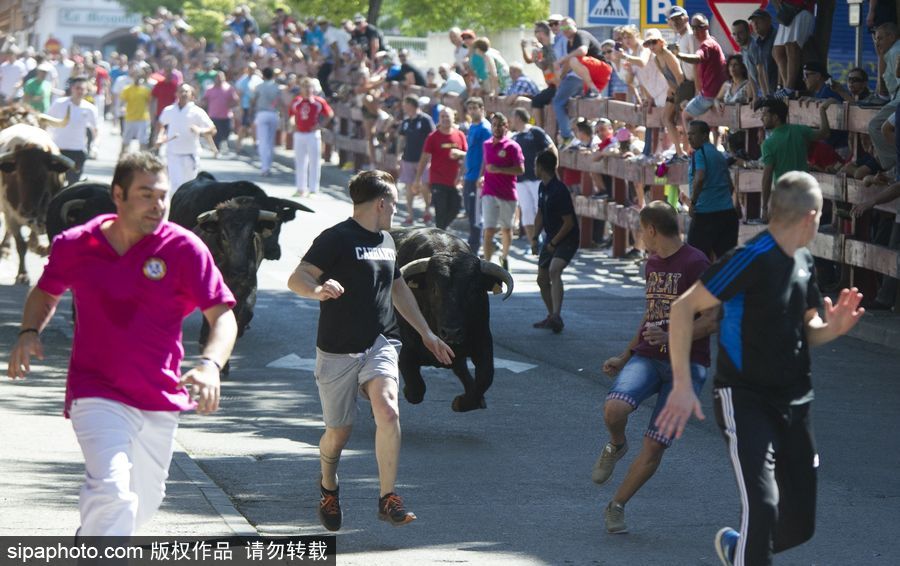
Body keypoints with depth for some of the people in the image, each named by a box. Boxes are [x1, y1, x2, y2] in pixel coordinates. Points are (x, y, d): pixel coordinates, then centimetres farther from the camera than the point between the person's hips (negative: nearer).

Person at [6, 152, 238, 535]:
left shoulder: (185, 249, -6)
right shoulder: (75, 245, -2)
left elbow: (223, 316, -9)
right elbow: (46, 292, 18)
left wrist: (210, 365, -28)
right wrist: (29, 333, -2)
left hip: (161, 402, 3)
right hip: (96, 395, -2)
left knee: (143, 502, 17)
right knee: (112, 492, -25)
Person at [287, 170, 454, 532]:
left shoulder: (386, 241, 15)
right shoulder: (337, 239, -10)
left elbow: (399, 289, 30)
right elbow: (296, 279, -20)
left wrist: (426, 334, 33)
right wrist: (317, 291, -43)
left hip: (380, 345, 5)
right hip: (338, 350, -5)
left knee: (388, 410, -22)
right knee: (339, 433, 5)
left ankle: (388, 499, -17)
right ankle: (328, 487, 38)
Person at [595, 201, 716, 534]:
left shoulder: (695, 264, -9)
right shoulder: (653, 263, 16)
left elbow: (713, 319, -14)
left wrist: (671, 337, -26)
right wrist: (624, 357, 26)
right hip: (648, 358, 5)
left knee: (654, 447, -6)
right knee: (614, 409, -27)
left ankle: (617, 507, 11)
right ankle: (616, 447, 6)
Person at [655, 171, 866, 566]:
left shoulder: (803, 262, 8)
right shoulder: (753, 259, -18)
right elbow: (683, 309, -21)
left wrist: (832, 328, -3)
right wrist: (682, 385, -26)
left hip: (794, 401, 7)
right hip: (745, 400, -7)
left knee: (799, 525, 9)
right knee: (762, 505, -22)